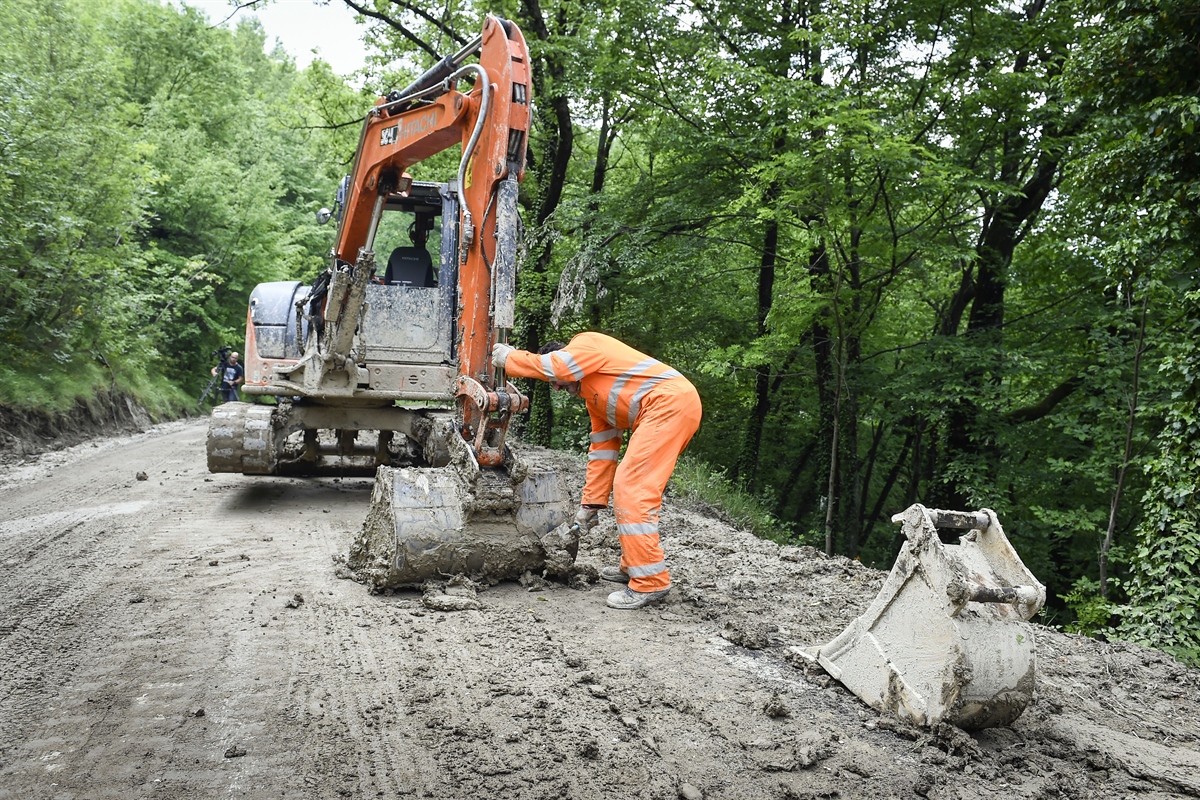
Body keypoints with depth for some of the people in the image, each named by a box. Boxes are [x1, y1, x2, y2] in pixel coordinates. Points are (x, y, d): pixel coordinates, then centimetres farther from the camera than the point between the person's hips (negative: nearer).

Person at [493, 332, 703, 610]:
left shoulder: (586, 343, 3)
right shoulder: (592, 396, 27)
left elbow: (555, 366, -16)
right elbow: (602, 448, 24)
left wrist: (509, 358, 0)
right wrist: (590, 503, 22)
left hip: (670, 402, -11)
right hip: (669, 410, 11)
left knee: (633, 488, -12)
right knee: (631, 487, 17)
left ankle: (649, 582, -9)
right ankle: (632, 566, 27)